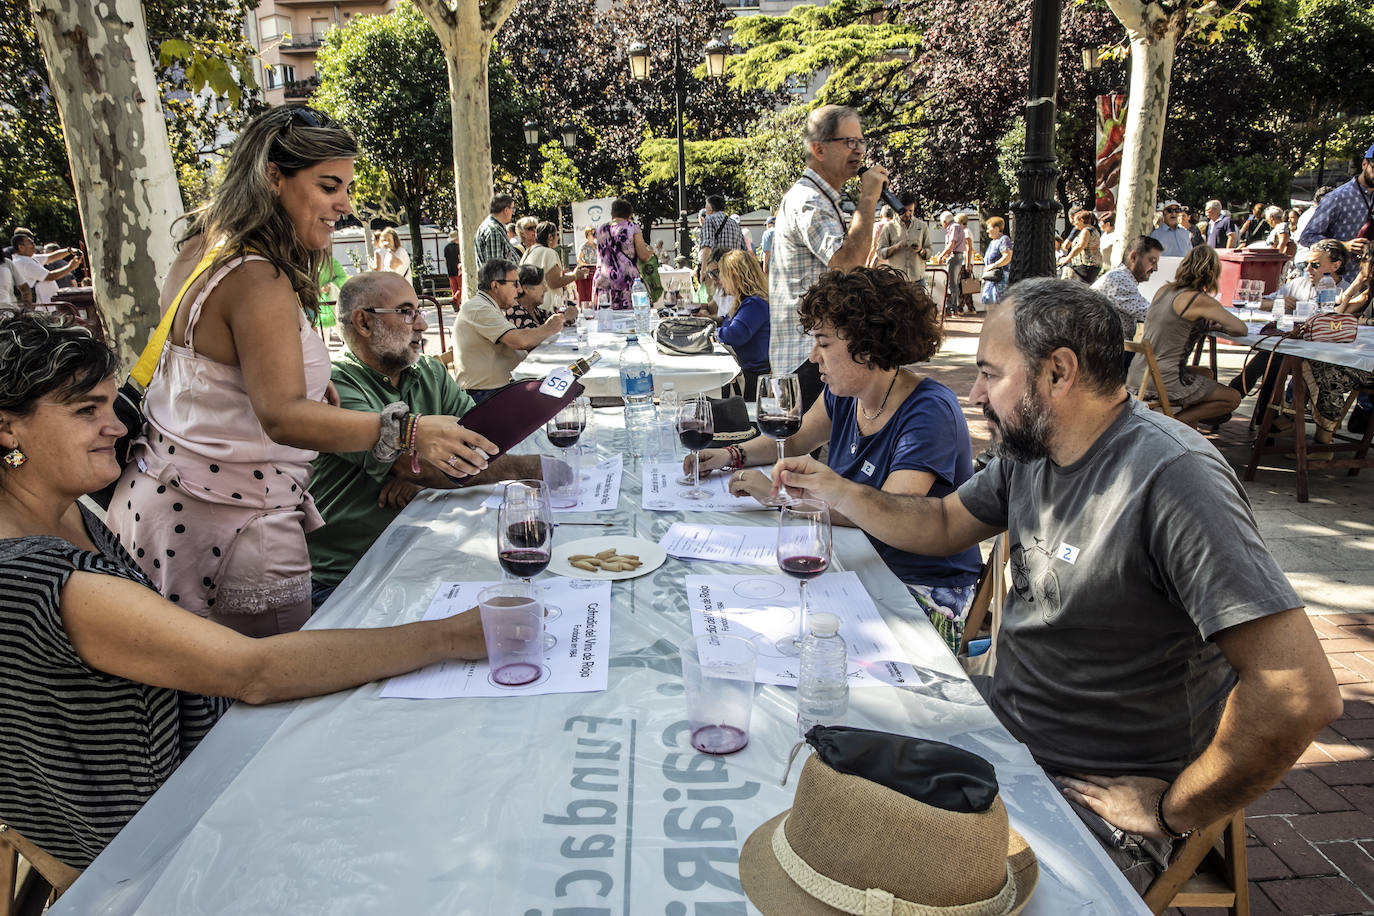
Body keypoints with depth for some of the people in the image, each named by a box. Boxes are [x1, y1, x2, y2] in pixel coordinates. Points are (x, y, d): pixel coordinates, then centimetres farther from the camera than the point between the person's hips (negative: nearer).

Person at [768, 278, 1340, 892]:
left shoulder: (1171, 478, -26)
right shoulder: (1029, 449, 1)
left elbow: (1302, 693, -30)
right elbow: (942, 525, 18)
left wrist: (1172, 812, -20)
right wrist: (834, 490, 7)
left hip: (1089, 796, -7)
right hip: (1000, 725, 8)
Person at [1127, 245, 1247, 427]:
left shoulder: (1164, 290, 8)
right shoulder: (1201, 301, -13)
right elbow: (1242, 330, -5)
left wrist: (1206, 322, 14)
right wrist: (1219, 325, 16)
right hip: (1162, 383, -8)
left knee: (1204, 373, 33)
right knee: (1233, 398, 10)